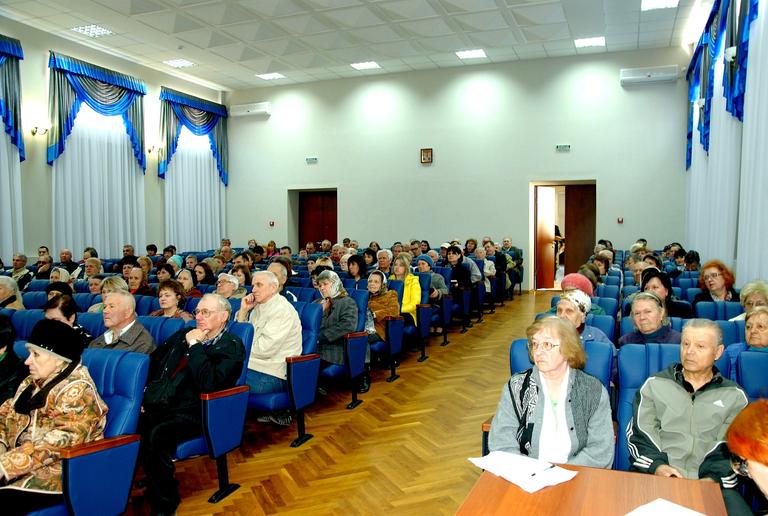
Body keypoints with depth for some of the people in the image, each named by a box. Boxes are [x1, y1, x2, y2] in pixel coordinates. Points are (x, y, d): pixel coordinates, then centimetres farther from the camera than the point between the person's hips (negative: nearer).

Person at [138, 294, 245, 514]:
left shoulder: (231, 347, -4)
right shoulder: (184, 335, 17)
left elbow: (209, 383, -18)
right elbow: (153, 362, 21)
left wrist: (194, 346, -12)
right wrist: (144, 396, 7)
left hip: (191, 413, -6)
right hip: (160, 405, 7)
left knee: (156, 434, -31)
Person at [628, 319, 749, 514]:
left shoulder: (734, 395, 14)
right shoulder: (655, 384, 12)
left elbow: (730, 447, 3)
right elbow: (640, 433, 5)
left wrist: (713, 478, -13)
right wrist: (657, 465, -12)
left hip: (709, 482, 1)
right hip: (652, 476, -1)